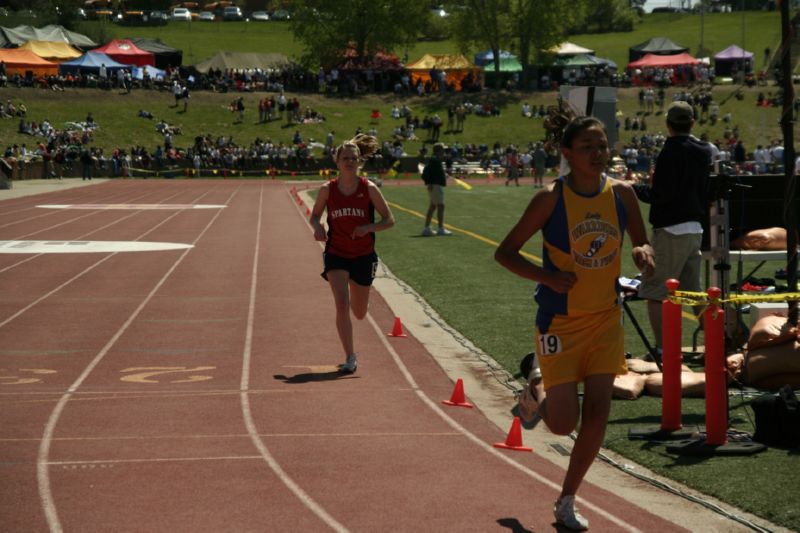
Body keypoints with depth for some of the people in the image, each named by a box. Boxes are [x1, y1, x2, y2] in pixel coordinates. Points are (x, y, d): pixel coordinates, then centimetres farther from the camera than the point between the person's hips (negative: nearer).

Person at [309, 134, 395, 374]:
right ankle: (350, 357, -8)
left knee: (359, 313, 11)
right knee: (342, 305, -18)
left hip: (364, 256, 1)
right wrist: (317, 226, -14)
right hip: (336, 255, -1)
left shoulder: (369, 189, -7)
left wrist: (369, 228, -21)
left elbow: (389, 220, -3)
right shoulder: (327, 190, -4)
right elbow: (314, 216, 10)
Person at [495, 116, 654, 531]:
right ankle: (537, 389, 33)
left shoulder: (622, 194, -3)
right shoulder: (551, 198, -15)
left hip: (606, 318, 4)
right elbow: (504, 252, -11)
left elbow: (641, 243, 12)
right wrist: (549, 277, -25)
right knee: (564, 423, -4)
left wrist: (643, 252, -13)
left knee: (597, 414, 0)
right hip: (561, 321, -4)